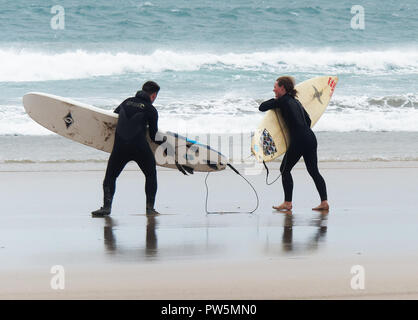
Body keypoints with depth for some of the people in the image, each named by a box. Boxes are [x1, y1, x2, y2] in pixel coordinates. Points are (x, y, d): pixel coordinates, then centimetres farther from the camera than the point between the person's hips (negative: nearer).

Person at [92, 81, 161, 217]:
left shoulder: (127, 102, 14)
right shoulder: (151, 110, 4)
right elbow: (154, 136, 6)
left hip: (120, 146, 2)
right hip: (140, 147, -2)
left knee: (110, 176, 14)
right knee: (151, 175, 19)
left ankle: (107, 206, -2)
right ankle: (150, 207, 11)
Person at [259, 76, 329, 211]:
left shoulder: (283, 100, -3)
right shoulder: (295, 101, 20)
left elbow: (262, 107, 0)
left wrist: (274, 100, 16)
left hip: (298, 140, -8)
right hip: (310, 137, 8)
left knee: (285, 169, 7)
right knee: (313, 171, 10)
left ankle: (287, 203, 6)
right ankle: (324, 202, 4)